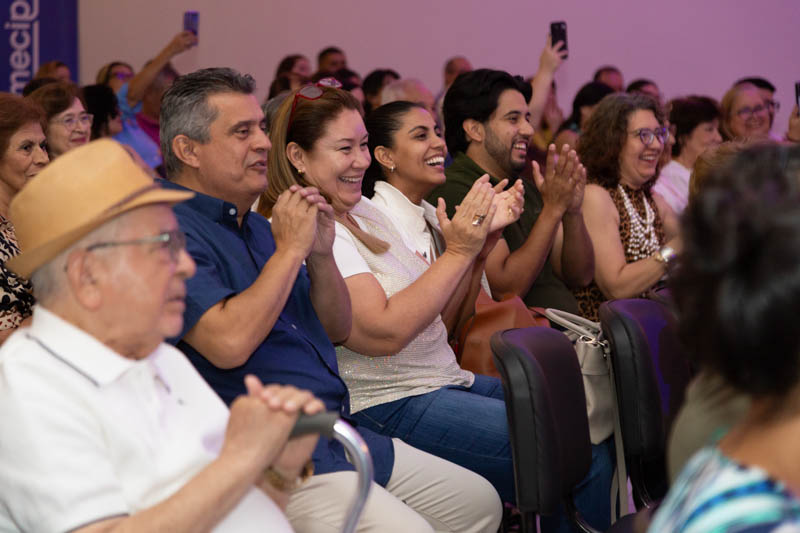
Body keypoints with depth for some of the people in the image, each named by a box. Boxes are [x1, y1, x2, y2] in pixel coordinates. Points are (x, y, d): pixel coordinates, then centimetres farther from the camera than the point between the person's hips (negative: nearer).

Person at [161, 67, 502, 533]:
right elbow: (229, 343, -26)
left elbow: (337, 331, 19)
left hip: (342, 433, 9)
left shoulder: (256, 225, 17)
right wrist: (290, 249, -16)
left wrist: (322, 255, 1)